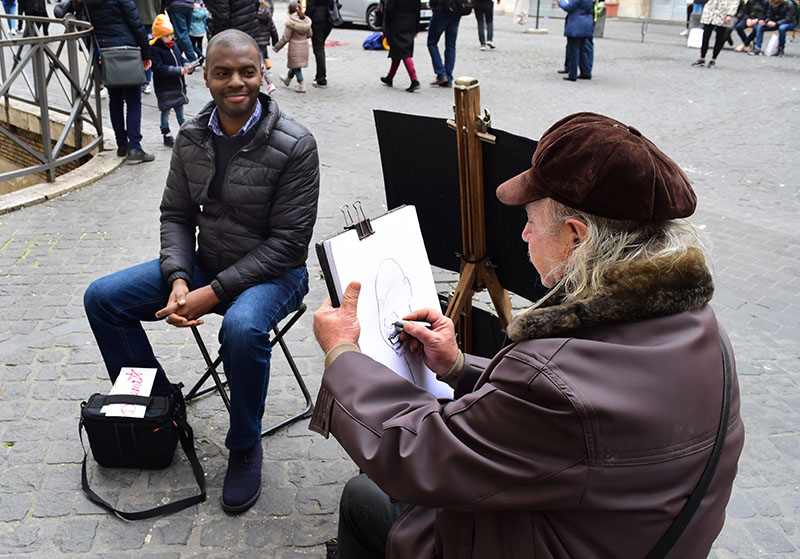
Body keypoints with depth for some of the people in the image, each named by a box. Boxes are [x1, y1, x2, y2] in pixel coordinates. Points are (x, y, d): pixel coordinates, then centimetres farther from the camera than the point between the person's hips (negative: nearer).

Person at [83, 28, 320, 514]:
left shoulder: (294, 145, -17)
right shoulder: (192, 138, 1)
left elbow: (288, 242, -19)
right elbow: (176, 216, 6)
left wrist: (213, 292, -23)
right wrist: (178, 280, -13)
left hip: (272, 272, -6)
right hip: (203, 264, 6)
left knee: (242, 327, -38)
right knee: (102, 298, -3)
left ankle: (245, 447, -10)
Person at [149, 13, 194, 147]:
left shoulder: (174, 45, 7)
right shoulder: (154, 50, -17)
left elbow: (181, 59, 18)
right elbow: (159, 68, -25)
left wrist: (187, 66, -5)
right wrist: (178, 70, -28)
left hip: (178, 85, 7)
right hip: (164, 88, -7)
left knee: (179, 108, 18)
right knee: (165, 111, 2)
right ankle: (167, 136, 12)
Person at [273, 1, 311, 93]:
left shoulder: (290, 22, -18)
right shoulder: (306, 21, -2)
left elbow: (285, 38, -15)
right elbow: (310, 34, 6)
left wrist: (277, 47, -3)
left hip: (294, 46, -6)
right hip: (304, 46, 6)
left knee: (296, 66, 3)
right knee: (295, 65, 21)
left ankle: (301, 86, -3)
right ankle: (288, 79, 43)